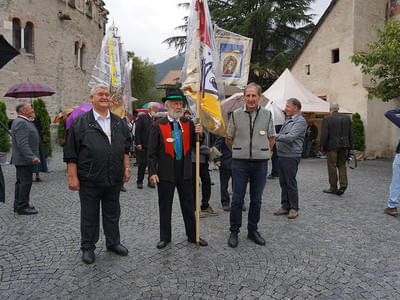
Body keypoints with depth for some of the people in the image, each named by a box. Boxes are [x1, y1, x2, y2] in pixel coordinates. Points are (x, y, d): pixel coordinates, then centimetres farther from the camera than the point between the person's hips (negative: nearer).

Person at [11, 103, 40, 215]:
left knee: (21, 182, 16)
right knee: (25, 182, -6)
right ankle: (22, 207, 0)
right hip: (24, 160, -11)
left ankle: (18, 205, 25)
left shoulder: (24, 122, 17)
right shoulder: (20, 122, -17)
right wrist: (32, 157, -29)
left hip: (24, 159, 11)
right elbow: (22, 143, -25)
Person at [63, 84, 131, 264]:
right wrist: (72, 176, -8)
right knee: (89, 215, 10)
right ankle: (88, 247, 27)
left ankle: (113, 243, 33)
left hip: (114, 179, 4)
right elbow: (71, 153, -4)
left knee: (113, 214, 16)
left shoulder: (119, 122, 9)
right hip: (89, 181, -3)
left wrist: (126, 168, 9)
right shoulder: (81, 122, -3)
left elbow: (125, 148, 15)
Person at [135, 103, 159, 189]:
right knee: (143, 164, 1)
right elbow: (137, 131, -4)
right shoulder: (142, 117, 0)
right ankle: (139, 182, 15)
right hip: (145, 146, -4)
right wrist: (138, 143, -12)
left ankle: (150, 181, 18)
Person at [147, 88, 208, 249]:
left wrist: (199, 134, -9)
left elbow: (195, 145, 10)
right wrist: (152, 172, -11)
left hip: (185, 172, 3)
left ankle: (193, 236, 27)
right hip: (165, 173, -3)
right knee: (165, 206, 10)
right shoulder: (158, 125, -5)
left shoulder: (188, 123, 6)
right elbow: (152, 152, -5)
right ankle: (165, 237, 26)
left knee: (188, 205, 12)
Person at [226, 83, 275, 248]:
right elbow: (229, 139, 11)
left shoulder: (267, 114, 4)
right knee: (237, 199, 2)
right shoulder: (236, 114, 1)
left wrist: (262, 152, 9)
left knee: (256, 199, 10)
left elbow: (271, 138, 15)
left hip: (260, 163, 1)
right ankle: (234, 232, 16)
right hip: (240, 163, -1)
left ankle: (253, 230, 25)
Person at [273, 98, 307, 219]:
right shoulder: (288, 120, 18)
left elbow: (290, 137, -21)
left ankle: (294, 208, 11)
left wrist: (275, 136, -13)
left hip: (291, 156, -8)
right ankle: (285, 206, 22)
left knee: (291, 183, -2)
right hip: (281, 155, 9)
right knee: (283, 182, 12)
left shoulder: (300, 121, -11)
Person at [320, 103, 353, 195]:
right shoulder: (347, 118, 7)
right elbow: (350, 134, 8)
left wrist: (322, 148, -5)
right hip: (344, 145, 5)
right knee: (342, 165, 15)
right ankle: (343, 184, 0)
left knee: (332, 166, 3)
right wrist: (349, 146, 13)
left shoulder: (327, 119, -7)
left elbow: (324, 135, -12)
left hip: (332, 146, -4)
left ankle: (333, 188, 10)